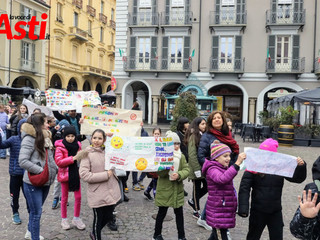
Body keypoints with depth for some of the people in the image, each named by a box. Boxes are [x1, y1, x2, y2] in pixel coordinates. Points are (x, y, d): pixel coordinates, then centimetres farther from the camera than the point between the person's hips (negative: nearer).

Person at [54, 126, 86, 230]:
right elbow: (58, 161, -20)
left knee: (78, 197, 6)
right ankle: (64, 219, 27)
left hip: (76, 173, 4)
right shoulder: (60, 147, -11)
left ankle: (76, 218, 23)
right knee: (64, 198, 11)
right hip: (65, 174, -3)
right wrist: (72, 159, -26)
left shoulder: (77, 145, 3)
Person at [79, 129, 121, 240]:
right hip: (97, 193, -5)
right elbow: (84, 174, -16)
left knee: (108, 217, 17)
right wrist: (105, 175, -17)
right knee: (98, 219, 9)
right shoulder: (87, 153, -8)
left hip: (112, 192, 5)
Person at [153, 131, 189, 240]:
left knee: (179, 213, 11)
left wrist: (179, 175, -22)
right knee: (162, 213, 11)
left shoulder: (181, 156, 3)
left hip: (178, 190, 4)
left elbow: (186, 170, -3)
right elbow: (159, 173, -17)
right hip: (164, 190, -3)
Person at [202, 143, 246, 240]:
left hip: (225, 212, 9)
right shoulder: (212, 169, -16)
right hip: (217, 215, -9)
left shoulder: (224, 169, 14)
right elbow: (222, 179, -38)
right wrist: (237, 163, -41)